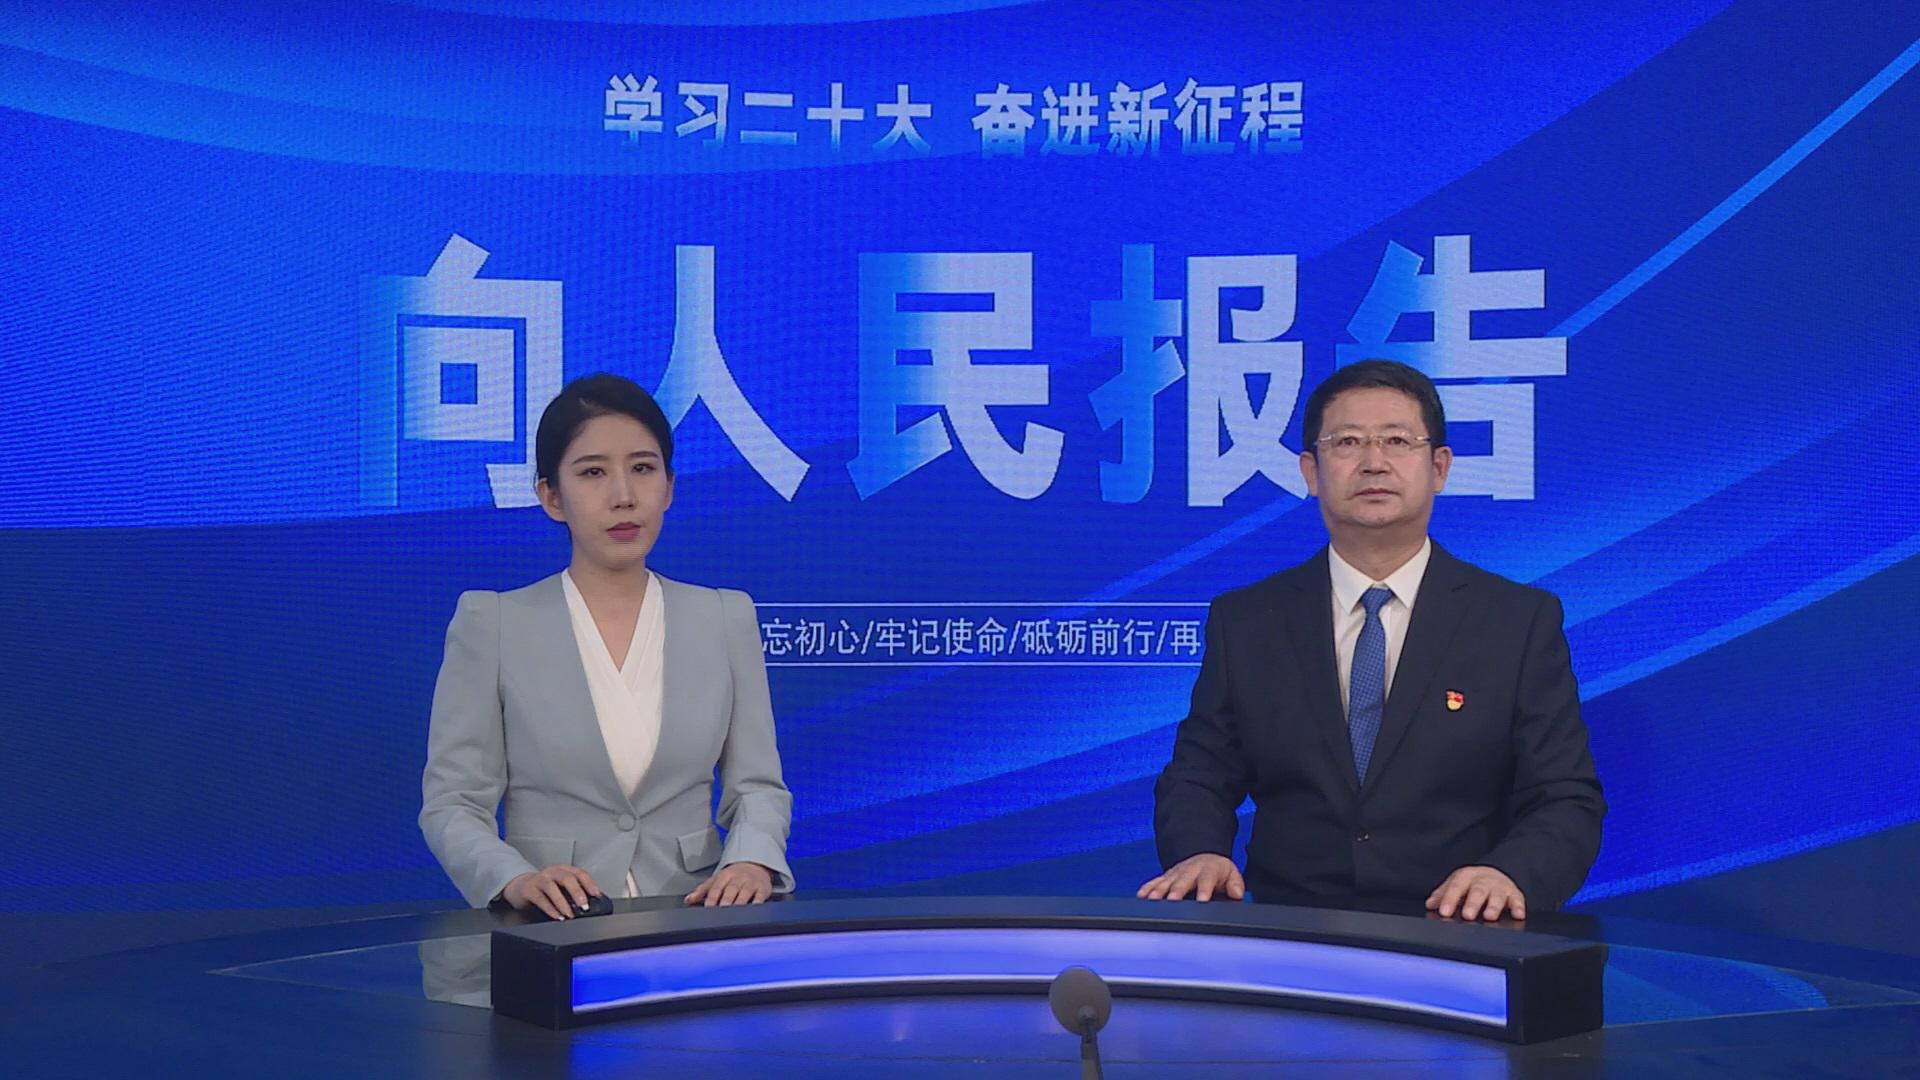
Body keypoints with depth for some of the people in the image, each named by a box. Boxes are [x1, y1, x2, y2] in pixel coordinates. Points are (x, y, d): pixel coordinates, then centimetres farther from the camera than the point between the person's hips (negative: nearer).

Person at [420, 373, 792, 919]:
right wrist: (515, 880, -18)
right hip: (548, 935, -2)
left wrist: (751, 861, -11)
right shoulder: (491, 623, 5)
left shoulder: (727, 618, 12)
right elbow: (453, 802, 2)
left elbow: (756, 784, 11)